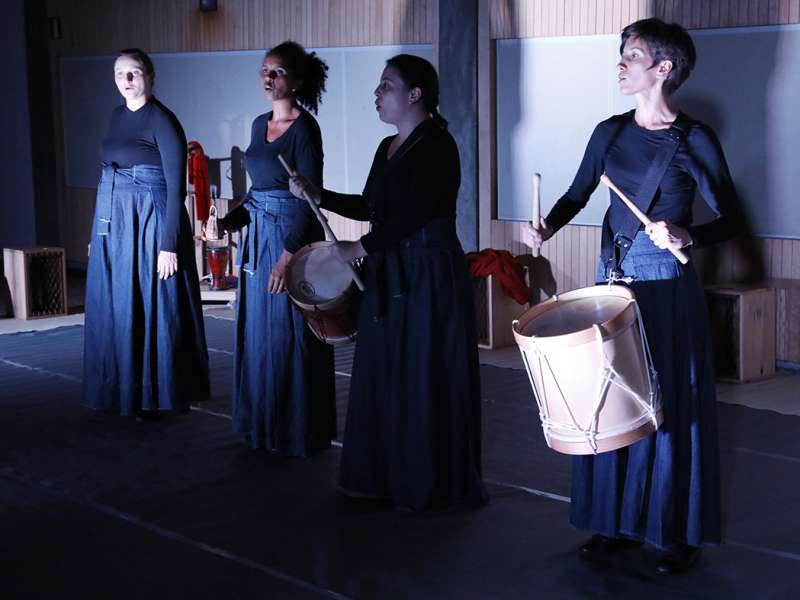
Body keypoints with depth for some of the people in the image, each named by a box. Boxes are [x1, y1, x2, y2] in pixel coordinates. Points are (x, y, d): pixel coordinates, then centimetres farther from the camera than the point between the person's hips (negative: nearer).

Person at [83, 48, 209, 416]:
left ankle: (156, 395, 11)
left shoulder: (162, 121, -11)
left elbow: (176, 188, -14)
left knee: (151, 308, -1)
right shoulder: (117, 116, 12)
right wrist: (97, 234, 18)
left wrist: (168, 244, -18)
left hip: (150, 223, -8)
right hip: (112, 224, 8)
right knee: (114, 310, 11)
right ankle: (121, 390, 23)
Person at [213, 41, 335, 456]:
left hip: (292, 235, -8)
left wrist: (289, 254, -20)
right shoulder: (260, 124, 11)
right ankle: (263, 425, 25)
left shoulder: (304, 128, -13)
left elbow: (309, 198, -16)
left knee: (288, 335, -2)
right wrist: (231, 220, 5)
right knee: (258, 331, 13)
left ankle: (297, 432, 10)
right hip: (258, 236, 8)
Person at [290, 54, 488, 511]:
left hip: (429, 276, -9)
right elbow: (370, 207, 19)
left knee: (424, 379, -1)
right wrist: (317, 194, 9)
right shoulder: (388, 148, 13)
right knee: (384, 376, 12)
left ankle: (430, 483, 12)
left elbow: (414, 213, -20)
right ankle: (387, 474, 24)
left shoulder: (437, 145, -13)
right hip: (389, 275, 9)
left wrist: (360, 248, -15)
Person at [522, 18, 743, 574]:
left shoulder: (694, 139, -8)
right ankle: (614, 521, 23)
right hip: (612, 280, 5)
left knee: (671, 408, 1)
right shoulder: (610, 132, 7)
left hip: (667, 288, -5)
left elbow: (731, 219, -8)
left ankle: (681, 534, 13)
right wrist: (548, 226, -4)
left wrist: (686, 235, -26)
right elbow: (578, 194, 16)